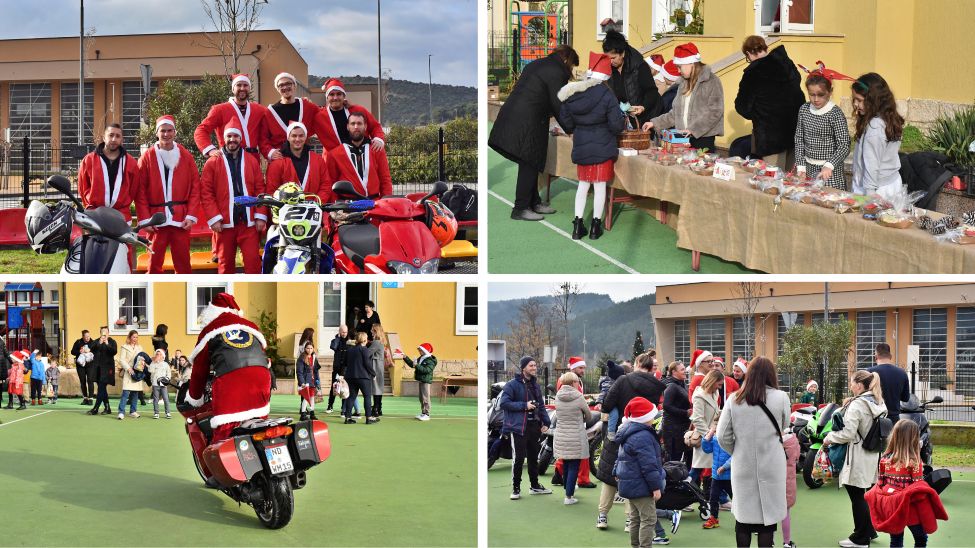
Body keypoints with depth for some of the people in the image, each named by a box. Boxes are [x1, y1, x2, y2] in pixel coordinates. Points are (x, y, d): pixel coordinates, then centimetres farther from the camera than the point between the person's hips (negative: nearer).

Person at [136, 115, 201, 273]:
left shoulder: (185, 156, 8)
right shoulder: (147, 157, 4)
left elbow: (195, 187, 5)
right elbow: (140, 191, 0)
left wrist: (191, 216, -4)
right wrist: (145, 219, -8)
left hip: (181, 220, 1)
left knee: (183, 263, 3)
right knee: (155, 263, 1)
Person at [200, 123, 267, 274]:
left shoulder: (251, 161, 10)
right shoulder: (213, 162, 3)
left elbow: (260, 189, 8)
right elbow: (206, 192, -1)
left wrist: (261, 216, -1)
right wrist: (213, 218, -9)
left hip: (248, 222, 1)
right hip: (224, 223, -1)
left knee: (253, 261, -7)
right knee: (226, 263, 6)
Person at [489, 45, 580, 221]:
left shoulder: (535, 65, 20)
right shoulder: (556, 73, -8)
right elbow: (559, 106, -7)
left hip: (510, 116, 9)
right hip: (527, 123, -9)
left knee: (530, 164, 17)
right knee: (529, 165, -1)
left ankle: (533, 202, 25)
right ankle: (520, 209, 2)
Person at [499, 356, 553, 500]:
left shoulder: (535, 385, 15)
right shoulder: (512, 384, -7)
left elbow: (541, 405, 20)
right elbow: (504, 403, -14)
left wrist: (546, 422, 8)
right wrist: (524, 406, -18)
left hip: (534, 426, 7)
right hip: (519, 427, -7)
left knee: (534, 457, 14)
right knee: (518, 458, -6)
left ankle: (535, 486, 25)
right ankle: (516, 488, 3)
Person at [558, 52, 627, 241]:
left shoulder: (571, 94, -3)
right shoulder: (606, 95, -16)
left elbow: (566, 121, 7)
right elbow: (616, 124, -15)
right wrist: (624, 121, 7)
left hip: (581, 146, 4)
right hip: (602, 147, -4)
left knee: (583, 183, 15)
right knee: (600, 184, 5)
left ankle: (578, 224, 13)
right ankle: (596, 225, 10)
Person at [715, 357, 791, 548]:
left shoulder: (734, 399, -4)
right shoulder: (780, 398, -9)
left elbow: (723, 436, -2)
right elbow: (784, 427, 9)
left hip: (743, 465, 2)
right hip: (771, 466, -2)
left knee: (743, 517, 11)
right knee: (767, 516, 6)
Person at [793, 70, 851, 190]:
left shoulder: (835, 113, -12)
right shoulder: (804, 109, 4)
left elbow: (844, 146, -16)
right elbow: (799, 139, 9)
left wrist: (829, 165, -30)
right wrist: (801, 166, 0)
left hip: (830, 171, -5)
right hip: (809, 168, 5)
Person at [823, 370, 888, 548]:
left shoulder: (857, 405, -18)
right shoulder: (877, 402, 9)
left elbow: (848, 433, -22)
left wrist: (829, 438, -7)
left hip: (858, 458, -9)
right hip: (873, 455, 9)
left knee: (857, 496, 1)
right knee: (863, 495, 20)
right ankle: (869, 530, 29)